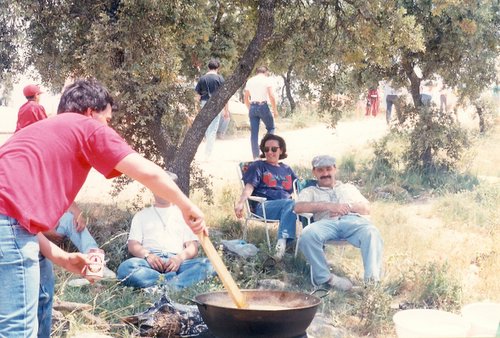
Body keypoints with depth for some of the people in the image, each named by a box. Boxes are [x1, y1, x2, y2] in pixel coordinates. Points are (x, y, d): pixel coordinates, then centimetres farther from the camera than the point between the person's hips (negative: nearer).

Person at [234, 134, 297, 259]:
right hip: (264, 207, -4)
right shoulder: (258, 166, 17)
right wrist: (241, 202, -18)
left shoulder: (286, 169, 30)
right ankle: (282, 241, -47)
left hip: (287, 205, 4)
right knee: (290, 204, -37)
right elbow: (249, 186, 1)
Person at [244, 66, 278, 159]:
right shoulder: (267, 80, 0)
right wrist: (275, 110, -1)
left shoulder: (250, 81, 14)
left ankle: (256, 156, 4)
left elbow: (246, 98, 15)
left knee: (254, 133, 5)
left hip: (253, 107, 4)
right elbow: (272, 97, -8)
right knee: (271, 128, 14)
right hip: (263, 106, -4)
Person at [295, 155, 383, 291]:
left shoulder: (348, 187, 37)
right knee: (308, 235, -37)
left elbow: (366, 208, 24)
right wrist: (327, 205, -4)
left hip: (353, 220, 1)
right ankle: (324, 277, -28)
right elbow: (298, 207, 6)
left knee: (372, 234, -36)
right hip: (327, 223, -1)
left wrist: (348, 206, 2)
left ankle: (372, 279, -52)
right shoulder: (310, 191, 30)